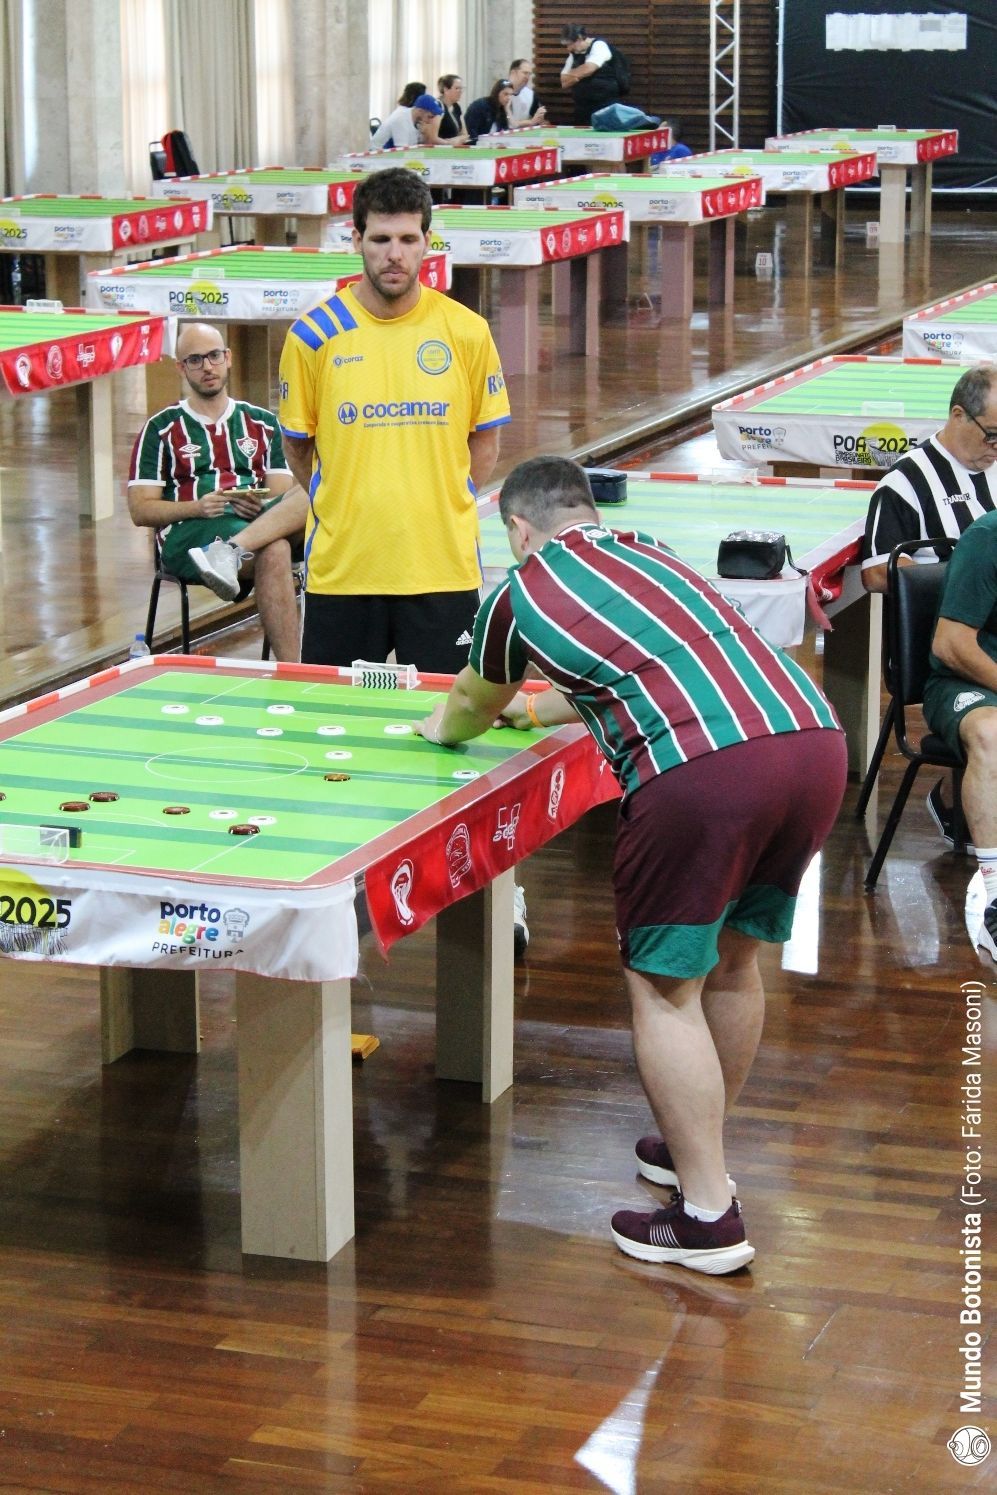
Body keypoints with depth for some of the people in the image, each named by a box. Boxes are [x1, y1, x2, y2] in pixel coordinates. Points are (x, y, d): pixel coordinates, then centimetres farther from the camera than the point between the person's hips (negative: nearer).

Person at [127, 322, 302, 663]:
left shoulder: (262, 423, 22)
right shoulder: (162, 428, 13)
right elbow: (140, 510, 4)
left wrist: (260, 506, -15)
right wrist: (199, 507, -15)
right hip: (186, 536, -3)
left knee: (306, 502, -33)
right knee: (273, 550, -37)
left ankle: (232, 557, -51)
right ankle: (290, 669, -40)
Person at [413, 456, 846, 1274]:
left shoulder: (520, 594, 14)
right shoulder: (647, 553, 29)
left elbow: (470, 708, 34)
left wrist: (441, 726, 57)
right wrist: (544, 708, 63)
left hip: (702, 770, -7)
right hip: (815, 740, 7)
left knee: (665, 987, 5)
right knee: (732, 956, 23)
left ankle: (708, 1217, 4)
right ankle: (698, 1151, 38)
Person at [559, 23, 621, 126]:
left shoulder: (599, 45, -6)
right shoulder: (574, 54, 14)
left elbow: (588, 69, -19)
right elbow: (565, 82, 11)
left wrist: (572, 74, 0)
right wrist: (578, 75, -9)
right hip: (582, 108, 7)